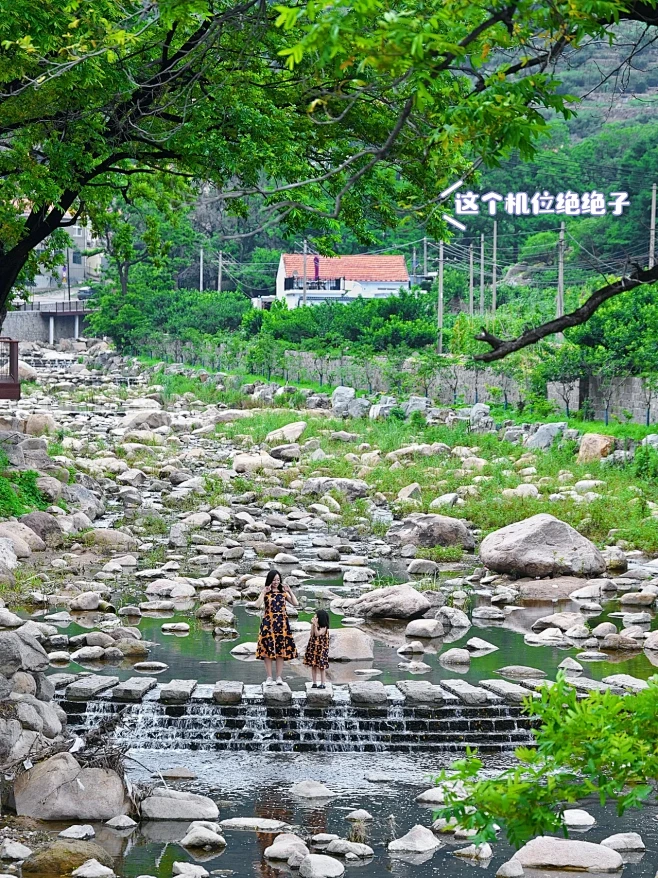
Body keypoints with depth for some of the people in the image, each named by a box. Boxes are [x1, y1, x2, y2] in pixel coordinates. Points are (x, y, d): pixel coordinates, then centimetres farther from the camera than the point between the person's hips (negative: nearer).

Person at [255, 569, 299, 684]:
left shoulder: (283, 593, 11)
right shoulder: (265, 593, 5)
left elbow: (295, 603, 2)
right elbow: (258, 605, -10)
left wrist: (289, 591, -6)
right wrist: (263, 592, -16)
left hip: (282, 624, 2)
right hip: (268, 623, -2)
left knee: (281, 650, 0)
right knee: (267, 649, -5)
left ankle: (279, 677, 5)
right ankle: (269, 677, 2)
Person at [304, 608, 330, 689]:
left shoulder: (324, 628, -11)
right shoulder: (314, 626, 6)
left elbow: (317, 634, -23)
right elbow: (312, 634, -6)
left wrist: (315, 625, -27)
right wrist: (313, 625, -10)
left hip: (320, 649, -6)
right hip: (313, 647, 6)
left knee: (321, 666, -1)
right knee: (313, 665, 8)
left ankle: (322, 684, 6)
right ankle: (314, 683, 15)